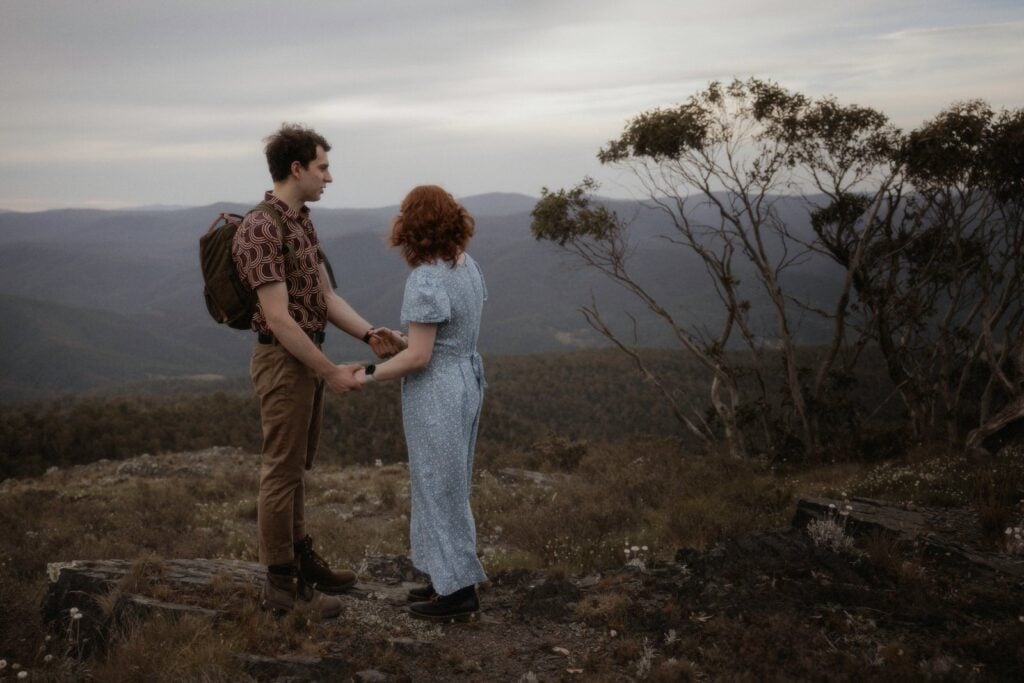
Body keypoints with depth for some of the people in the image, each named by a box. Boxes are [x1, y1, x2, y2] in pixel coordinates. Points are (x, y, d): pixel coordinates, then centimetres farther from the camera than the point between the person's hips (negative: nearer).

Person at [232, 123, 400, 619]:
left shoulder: (300, 222, 11)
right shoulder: (262, 229, -21)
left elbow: (325, 295, 10)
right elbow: (279, 319, -24)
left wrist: (368, 334, -4)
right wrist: (330, 372, -20)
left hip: (307, 359, 10)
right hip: (283, 361, -10)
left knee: (296, 467, 18)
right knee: (282, 471, -1)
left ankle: (300, 559, 32)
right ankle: (280, 584, 10)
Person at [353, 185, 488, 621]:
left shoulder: (425, 280, -23)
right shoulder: (468, 266, 3)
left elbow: (419, 358, -22)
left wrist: (369, 375, -10)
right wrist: (406, 340, 17)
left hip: (435, 394, -9)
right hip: (467, 383, 9)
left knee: (439, 488, 4)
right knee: (450, 486, 19)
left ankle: (458, 593, 14)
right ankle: (453, 578, 30)